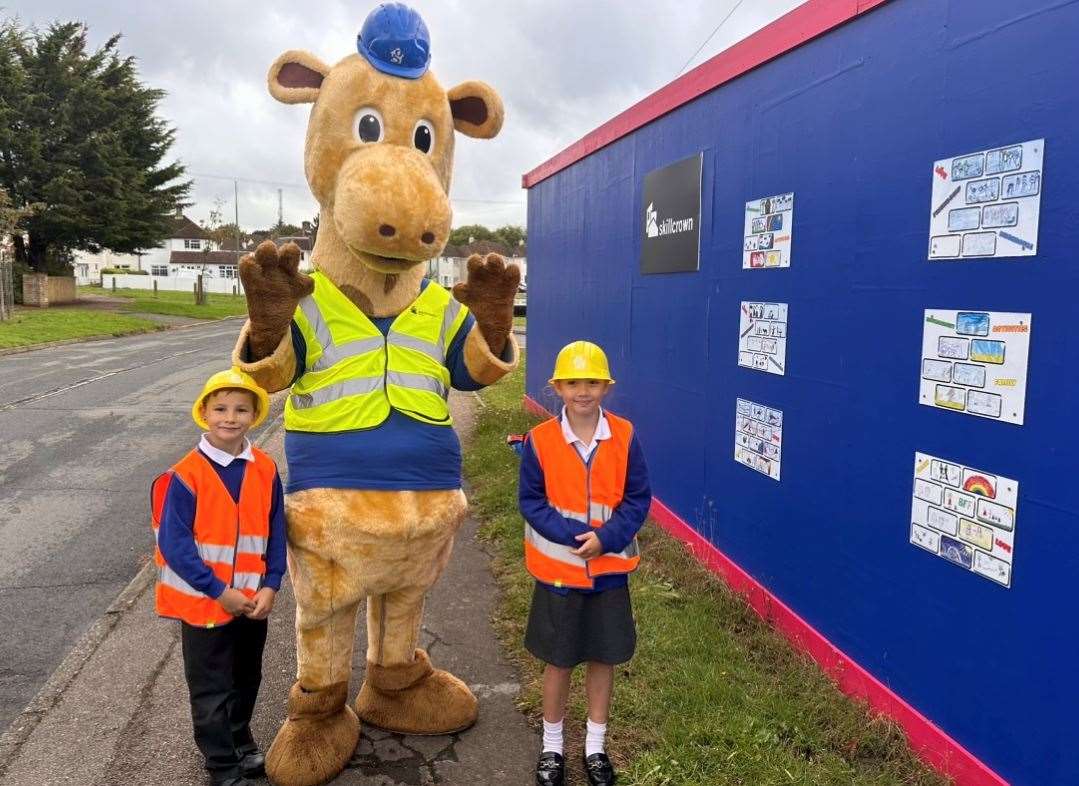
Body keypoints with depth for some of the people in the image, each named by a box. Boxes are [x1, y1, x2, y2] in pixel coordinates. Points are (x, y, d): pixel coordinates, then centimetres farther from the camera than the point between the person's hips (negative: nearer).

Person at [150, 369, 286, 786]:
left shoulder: (266, 470, -6)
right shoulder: (186, 475, -17)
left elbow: (276, 533, 0)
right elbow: (174, 544, -17)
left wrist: (270, 585, -9)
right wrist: (218, 591, -18)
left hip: (253, 601, 4)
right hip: (204, 602, -4)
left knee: (247, 679, 22)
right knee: (212, 689, 9)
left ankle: (240, 739, 45)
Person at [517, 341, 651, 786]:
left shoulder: (624, 436, -7)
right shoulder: (540, 440, -11)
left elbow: (638, 499, -4)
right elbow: (530, 501, -7)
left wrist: (605, 538, -18)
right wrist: (573, 535, -20)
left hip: (610, 570, 1)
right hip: (558, 569, -1)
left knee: (603, 658, 14)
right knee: (558, 661, 12)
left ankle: (595, 748, 34)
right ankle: (552, 747, 33)